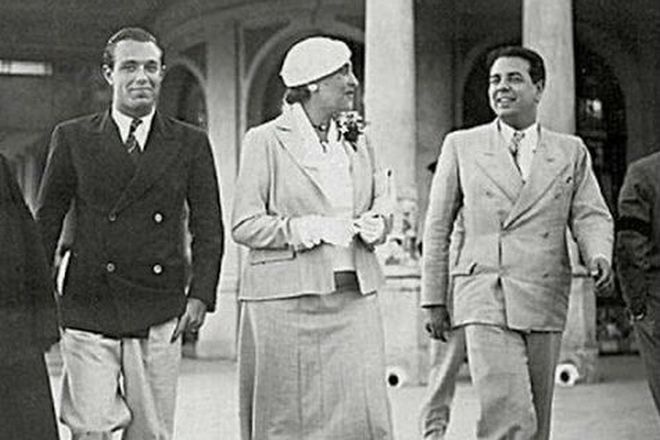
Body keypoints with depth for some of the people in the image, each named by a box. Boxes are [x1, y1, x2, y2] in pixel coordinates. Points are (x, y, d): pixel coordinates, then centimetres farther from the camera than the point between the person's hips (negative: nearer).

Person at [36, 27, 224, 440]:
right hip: (87, 310, -1)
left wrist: (201, 294, -5)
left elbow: (209, 227, 7)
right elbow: (46, 221, 8)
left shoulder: (190, 143, 8)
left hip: (159, 313, 1)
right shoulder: (73, 138, 6)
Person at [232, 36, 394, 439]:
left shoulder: (357, 140, 15)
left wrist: (376, 222, -2)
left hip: (355, 297, 4)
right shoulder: (265, 141, -1)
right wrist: (308, 229, -18)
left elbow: (381, 201, 21)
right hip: (288, 300, -4)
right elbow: (245, 225, -6)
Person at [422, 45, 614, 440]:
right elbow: (438, 226, 11)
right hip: (484, 297, -2)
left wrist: (599, 256, -17)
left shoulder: (571, 152, 13)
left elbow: (591, 215, 6)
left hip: (545, 299, 3)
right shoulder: (461, 146, 9)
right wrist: (434, 299, 9)